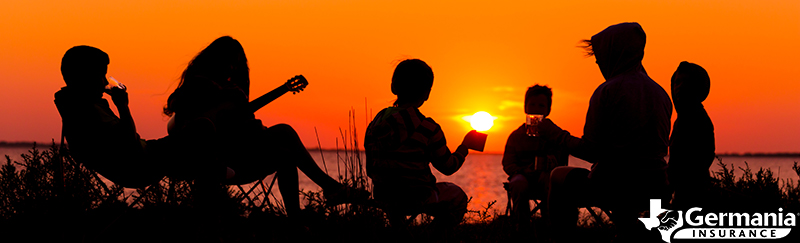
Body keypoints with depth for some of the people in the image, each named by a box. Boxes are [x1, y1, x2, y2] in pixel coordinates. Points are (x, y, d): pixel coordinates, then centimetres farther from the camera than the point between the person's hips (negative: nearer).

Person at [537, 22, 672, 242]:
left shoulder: (608, 91, -13)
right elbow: (660, 146, 14)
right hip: (655, 189, 6)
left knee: (560, 176, 22)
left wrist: (554, 134, 3)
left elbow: (590, 151, -13)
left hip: (615, 186, -6)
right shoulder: (661, 93, 6)